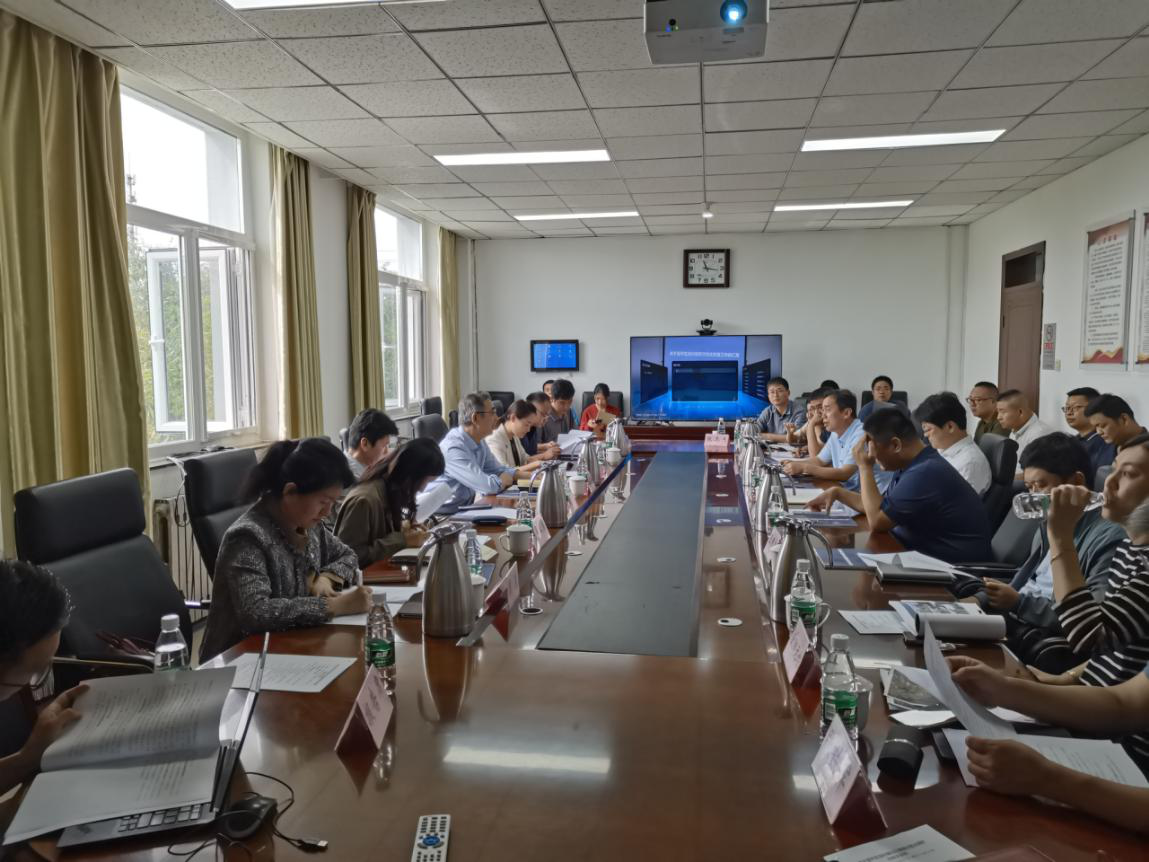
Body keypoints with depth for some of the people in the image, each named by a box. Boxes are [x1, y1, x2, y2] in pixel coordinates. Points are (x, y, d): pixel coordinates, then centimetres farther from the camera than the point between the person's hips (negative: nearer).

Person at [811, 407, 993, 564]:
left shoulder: (925, 473, -24)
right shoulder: (914, 465, 9)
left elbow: (877, 521, -20)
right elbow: (880, 507, 20)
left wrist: (864, 467, -15)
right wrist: (837, 493, 14)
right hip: (928, 555, 9)